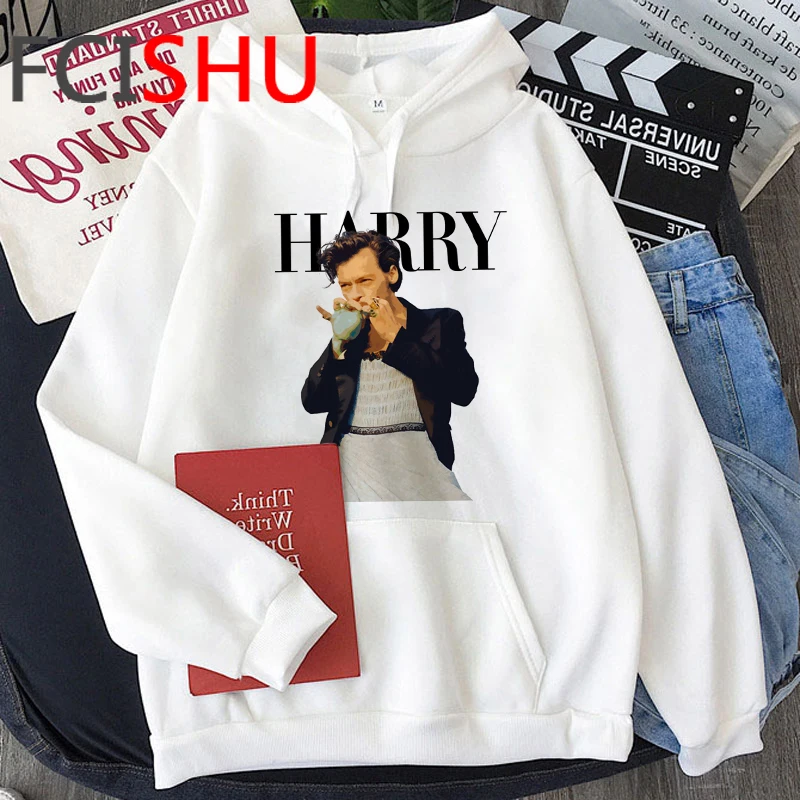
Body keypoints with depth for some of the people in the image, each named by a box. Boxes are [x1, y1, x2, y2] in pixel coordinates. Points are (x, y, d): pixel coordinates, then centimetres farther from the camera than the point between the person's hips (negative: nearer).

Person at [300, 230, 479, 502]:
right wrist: (338, 341, -3)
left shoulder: (439, 322, 8)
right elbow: (312, 403, 11)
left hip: (416, 456, -2)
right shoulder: (347, 331, 17)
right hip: (351, 457, 3)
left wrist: (394, 335, -7)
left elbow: (463, 390, -8)